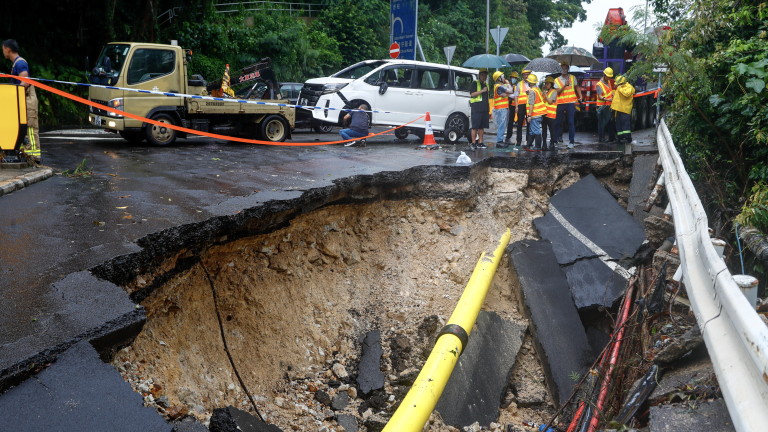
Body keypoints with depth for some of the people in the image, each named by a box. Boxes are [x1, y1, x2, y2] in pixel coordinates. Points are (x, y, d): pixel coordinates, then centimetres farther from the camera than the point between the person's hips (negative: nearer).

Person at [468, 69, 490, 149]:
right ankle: (473, 143, -3)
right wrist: (482, 91, -17)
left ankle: (480, 142, 10)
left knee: (482, 127, 6)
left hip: (484, 109, 6)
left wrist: (488, 110, 21)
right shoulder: (474, 83, 0)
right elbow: (472, 94, -12)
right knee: (475, 127, -7)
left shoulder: (486, 84, 21)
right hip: (476, 109, -6)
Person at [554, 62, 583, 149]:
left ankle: (571, 141, -5)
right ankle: (558, 137, 30)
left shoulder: (572, 78, 8)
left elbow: (577, 87, 18)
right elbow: (558, 92, -7)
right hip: (561, 103, 1)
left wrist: (580, 96, 3)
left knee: (571, 122, -7)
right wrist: (565, 85, -22)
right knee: (559, 121, 9)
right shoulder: (557, 80, 4)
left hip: (571, 103, -1)